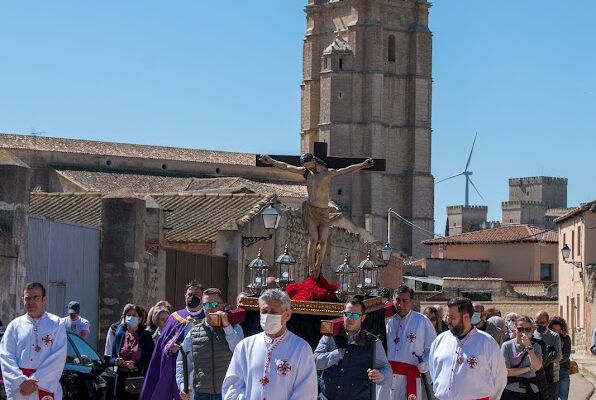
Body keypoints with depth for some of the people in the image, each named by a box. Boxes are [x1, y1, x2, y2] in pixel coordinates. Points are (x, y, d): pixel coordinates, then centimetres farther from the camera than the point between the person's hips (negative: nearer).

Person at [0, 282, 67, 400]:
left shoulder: (56, 324, 1)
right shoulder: (15, 325, 8)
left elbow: (58, 358, -8)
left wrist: (35, 381, -15)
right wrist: (21, 381, -15)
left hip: (46, 390, -2)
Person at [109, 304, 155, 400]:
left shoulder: (146, 336, 2)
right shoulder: (120, 335, 11)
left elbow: (151, 359, -4)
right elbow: (111, 359, 14)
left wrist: (136, 365, -16)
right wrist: (116, 361, -8)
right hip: (122, 379, 3)